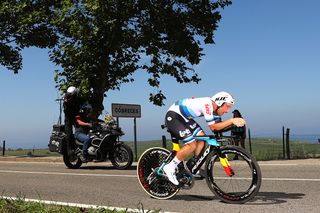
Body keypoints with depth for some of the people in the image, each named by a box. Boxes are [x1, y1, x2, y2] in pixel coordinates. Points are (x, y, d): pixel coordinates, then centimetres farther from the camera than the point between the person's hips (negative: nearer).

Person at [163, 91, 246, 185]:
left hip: (184, 118, 10)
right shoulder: (207, 104, -25)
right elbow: (213, 127, -24)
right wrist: (231, 120, -26)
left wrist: (233, 123, -13)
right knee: (192, 145, -17)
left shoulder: (215, 109, 4)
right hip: (173, 116, -10)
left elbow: (218, 126, -1)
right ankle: (170, 168, -5)